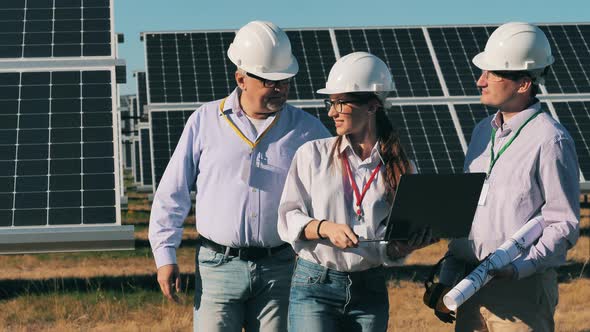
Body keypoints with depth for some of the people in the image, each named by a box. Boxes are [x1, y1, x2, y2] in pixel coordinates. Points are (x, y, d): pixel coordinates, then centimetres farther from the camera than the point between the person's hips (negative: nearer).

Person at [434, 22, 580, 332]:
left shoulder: (550, 141, -10)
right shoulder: (483, 131, 14)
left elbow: (564, 226, -12)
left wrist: (518, 267, -23)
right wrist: (448, 279, 15)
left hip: (523, 289, -7)